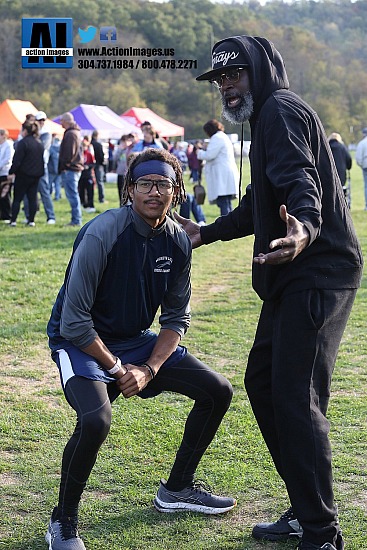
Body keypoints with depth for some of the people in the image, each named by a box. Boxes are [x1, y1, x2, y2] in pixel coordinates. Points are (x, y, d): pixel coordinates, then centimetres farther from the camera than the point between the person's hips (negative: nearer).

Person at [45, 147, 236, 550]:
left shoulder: (178, 241, -6)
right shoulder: (102, 234, -25)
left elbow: (176, 318, 3)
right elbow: (74, 322, -23)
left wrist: (149, 369, -11)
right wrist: (117, 370, -17)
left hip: (136, 341, 7)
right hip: (81, 343, -7)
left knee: (217, 391, 3)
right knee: (96, 419, -34)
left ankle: (177, 489, 22)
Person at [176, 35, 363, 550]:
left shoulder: (282, 109, -10)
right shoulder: (267, 117, 23)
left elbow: (302, 180, -29)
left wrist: (306, 228, -48)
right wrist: (206, 232, 39)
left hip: (317, 271, -11)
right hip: (295, 277, 11)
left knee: (296, 395, -14)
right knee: (262, 381, 14)